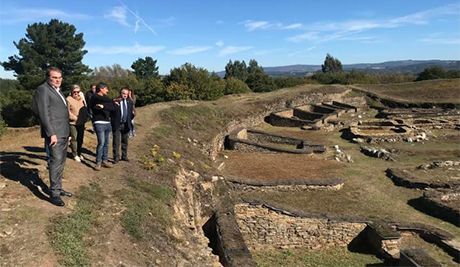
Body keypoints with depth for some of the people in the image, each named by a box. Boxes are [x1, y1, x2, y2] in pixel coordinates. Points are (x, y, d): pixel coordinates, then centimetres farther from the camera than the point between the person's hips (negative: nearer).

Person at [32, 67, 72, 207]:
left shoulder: (58, 91, 18)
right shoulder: (43, 90, -8)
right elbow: (44, 114, -16)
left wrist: (67, 132, 17)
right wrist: (52, 134, -21)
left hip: (63, 133, 9)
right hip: (54, 134, -9)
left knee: (61, 162, 14)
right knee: (56, 162, -8)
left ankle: (58, 188, 24)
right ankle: (54, 194, -1)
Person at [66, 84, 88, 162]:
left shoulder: (81, 98, 12)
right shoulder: (68, 99, -6)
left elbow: (85, 108, 11)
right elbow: (68, 112, -11)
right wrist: (75, 118, -12)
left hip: (81, 122, 5)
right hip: (73, 122, -5)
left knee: (80, 138, 11)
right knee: (74, 138, -3)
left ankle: (79, 153, 25)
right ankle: (75, 155, 8)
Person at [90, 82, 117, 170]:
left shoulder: (105, 97, 18)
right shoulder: (94, 97, -3)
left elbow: (113, 107, 3)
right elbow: (107, 100, -20)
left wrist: (103, 106, -12)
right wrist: (110, 104, 0)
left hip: (107, 123, 7)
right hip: (99, 123, -7)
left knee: (106, 143, 8)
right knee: (101, 143, -12)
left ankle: (104, 161, 16)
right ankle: (98, 163, -5)